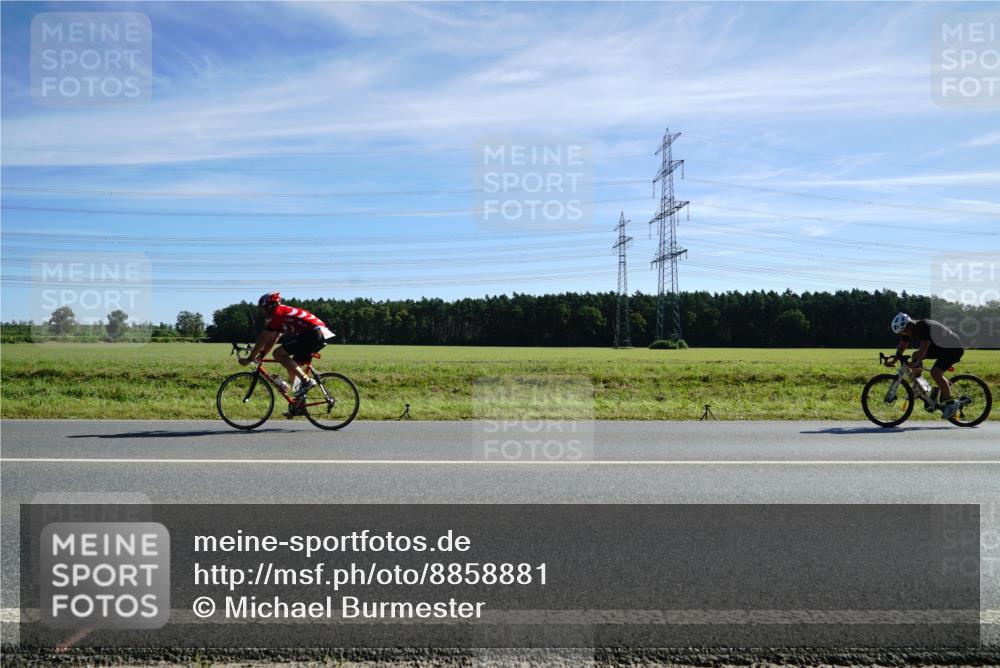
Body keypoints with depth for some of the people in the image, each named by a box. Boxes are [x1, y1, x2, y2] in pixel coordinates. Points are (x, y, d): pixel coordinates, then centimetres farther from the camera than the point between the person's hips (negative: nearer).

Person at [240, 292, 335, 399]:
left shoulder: (277, 313, -3)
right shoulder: (283, 313, 25)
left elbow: (263, 339, -3)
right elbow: (272, 339, 29)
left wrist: (250, 359, 3)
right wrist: (260, 355, 26)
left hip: (313, 333, -10)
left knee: (278, 353, -8)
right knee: (292, 366, 17)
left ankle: (306, 381, -14)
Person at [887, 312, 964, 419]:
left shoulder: (924, 327, -29)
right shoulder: (908, 330, -3)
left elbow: (924, 347, -39)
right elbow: (902, 346, -4)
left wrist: (915, 362, -50)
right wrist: (893, 360, -19)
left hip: (954, 348, -9)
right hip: (940, 347, 9)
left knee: (935, 373, -23)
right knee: (915, 355, -4)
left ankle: (951, 403, -11)